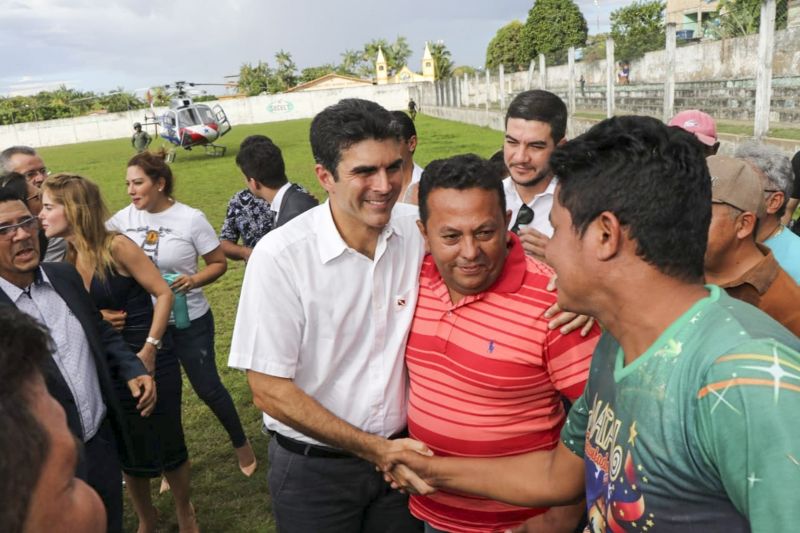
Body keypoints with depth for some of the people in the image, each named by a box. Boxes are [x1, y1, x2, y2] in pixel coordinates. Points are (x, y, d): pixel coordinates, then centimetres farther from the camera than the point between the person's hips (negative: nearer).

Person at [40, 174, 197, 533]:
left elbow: (163, 293, -13)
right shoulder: (65, 260, 2)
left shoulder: (116, 246, -14)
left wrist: (150, 348, -18)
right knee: (129, 450, 16)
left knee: (167, 442, 7)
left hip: (150, 361, -5)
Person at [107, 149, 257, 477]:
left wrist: (194, 280, -25)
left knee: (207, 387, 6)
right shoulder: (125, 218, -2)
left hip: (190, 322, -4)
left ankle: (241, 443, 32)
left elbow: (219, 263, -8)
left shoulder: (190, 219, -13)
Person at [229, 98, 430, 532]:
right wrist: (374, 448, -14)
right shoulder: (280, 256, -20)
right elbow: (270, 390, -16)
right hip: (313, 468, -3)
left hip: (399, 450, 3)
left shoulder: (418, 229, -10)